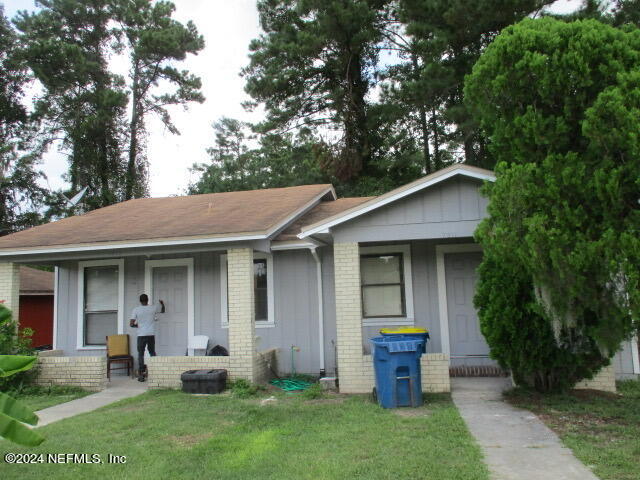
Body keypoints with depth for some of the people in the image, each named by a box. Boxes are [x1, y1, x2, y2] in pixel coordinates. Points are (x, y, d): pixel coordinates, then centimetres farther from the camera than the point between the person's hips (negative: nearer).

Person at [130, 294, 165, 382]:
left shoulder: (136, 310, -3)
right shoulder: (153, 308, 1)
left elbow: (131, 324, -5)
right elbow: (163, 310, 22)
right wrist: (162, 303, 41)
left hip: (141, 335, -1)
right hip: (151, 335, 2)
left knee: (140, 354, 4)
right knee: (152, 353, 15)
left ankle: (141, 375, 0)